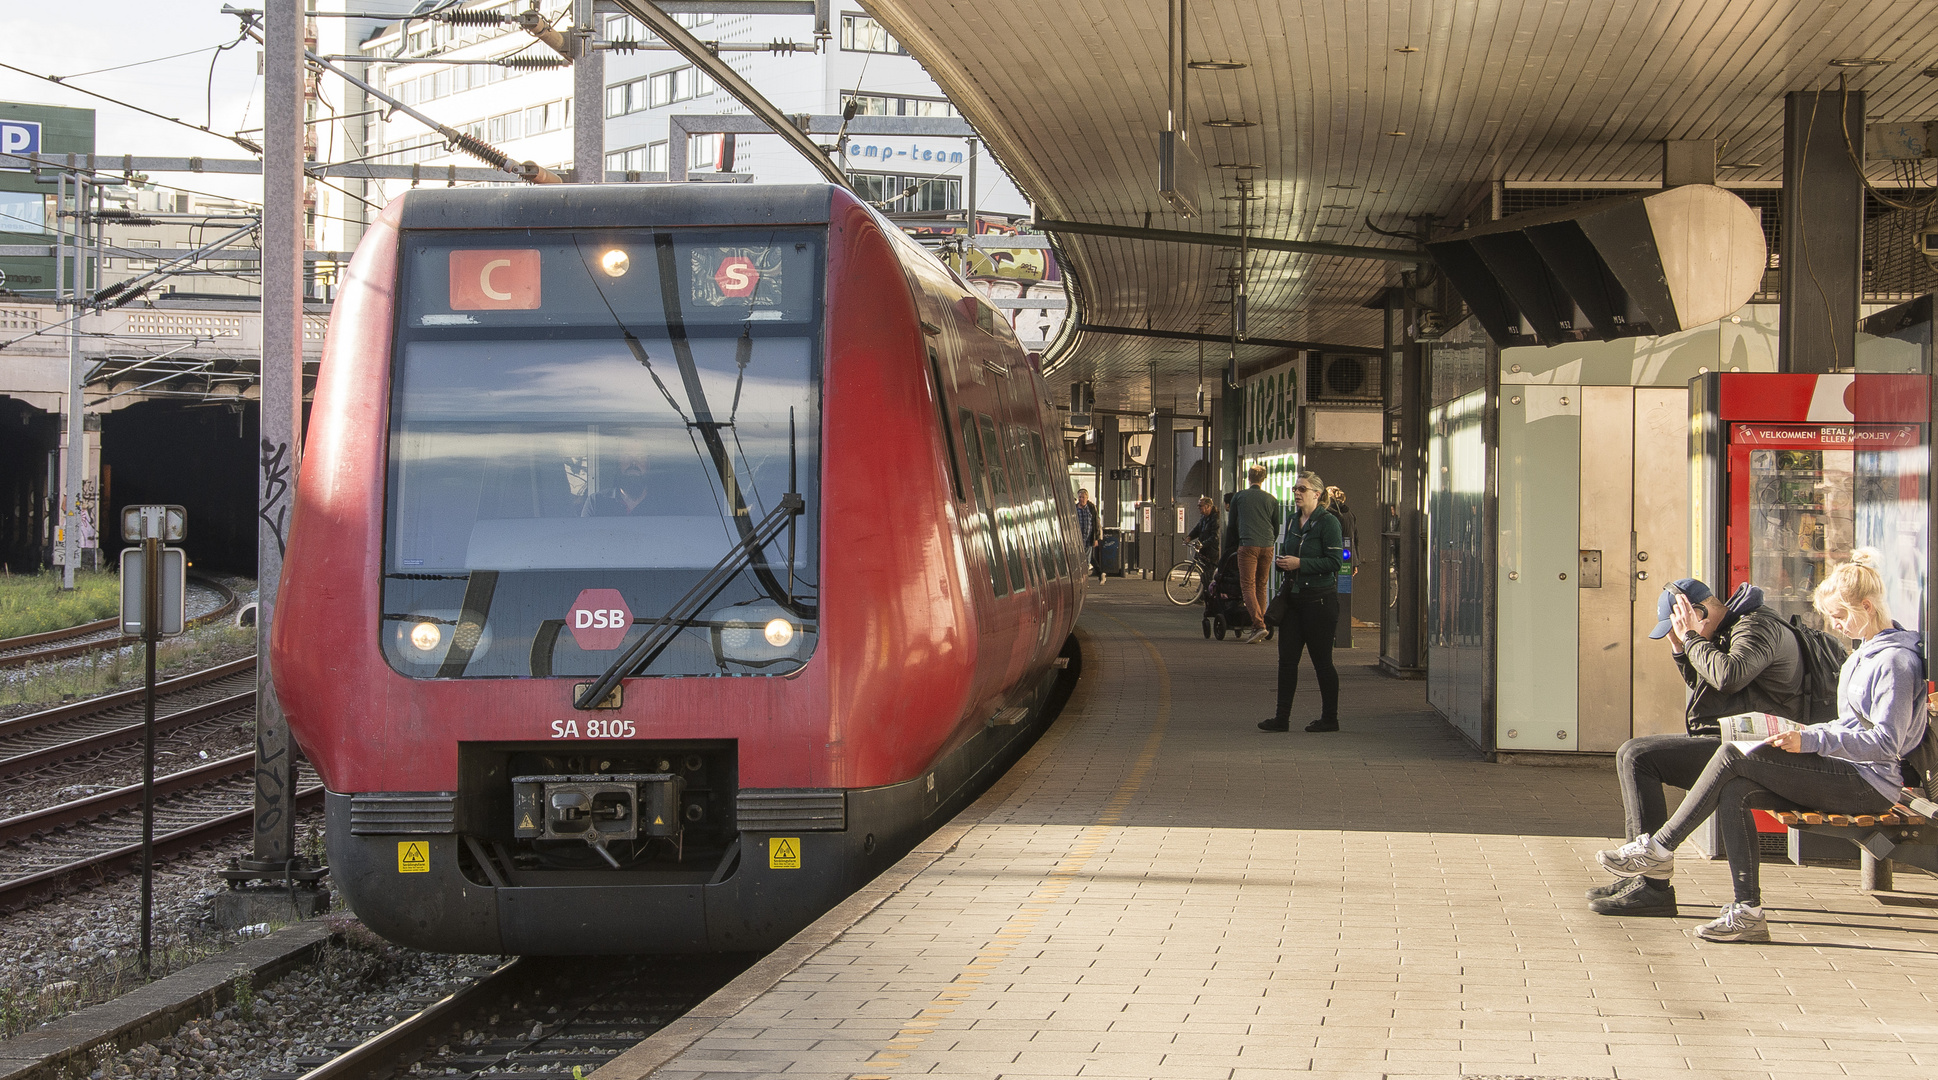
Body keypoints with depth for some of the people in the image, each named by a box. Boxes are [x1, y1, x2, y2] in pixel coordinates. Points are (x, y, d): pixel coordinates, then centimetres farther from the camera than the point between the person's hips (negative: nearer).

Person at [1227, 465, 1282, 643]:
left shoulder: (1238, 497, 7)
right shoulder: (1272, 499, 11)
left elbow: (1232, 525, 16)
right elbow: (1276, 527, 17)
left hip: (1248, 545, -3)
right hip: (1267, 547, 3)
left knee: (1248, 586, -6)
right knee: (1261, 586, 11)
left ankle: (1259, 624, -23)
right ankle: (1257, 627, 10)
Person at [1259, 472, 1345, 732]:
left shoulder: (1327, 522, -10)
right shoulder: (1292, 521, 12)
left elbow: (1334, 562, -15)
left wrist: (1300, 563, -19)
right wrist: (1280, 561, 1)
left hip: (1319, 598, -7)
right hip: (1293, 596, 7)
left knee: (1321, 659, 0)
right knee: (1287, 658, 3)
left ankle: (1330, 718, 10)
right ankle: (1282, 717, 6)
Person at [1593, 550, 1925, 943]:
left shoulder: (1895, 660, -11)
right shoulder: (1865, 653, 20)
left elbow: (1886, 743, -19)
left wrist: (1812, 741, -24)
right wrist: (1810, 738, 9)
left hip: (1868, 783, -9)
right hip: (1843, 774, 9)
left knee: (1734, 754, -18)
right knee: (1734, 791, -13)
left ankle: (1659, 848, -11)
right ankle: (1748, 912, -18)